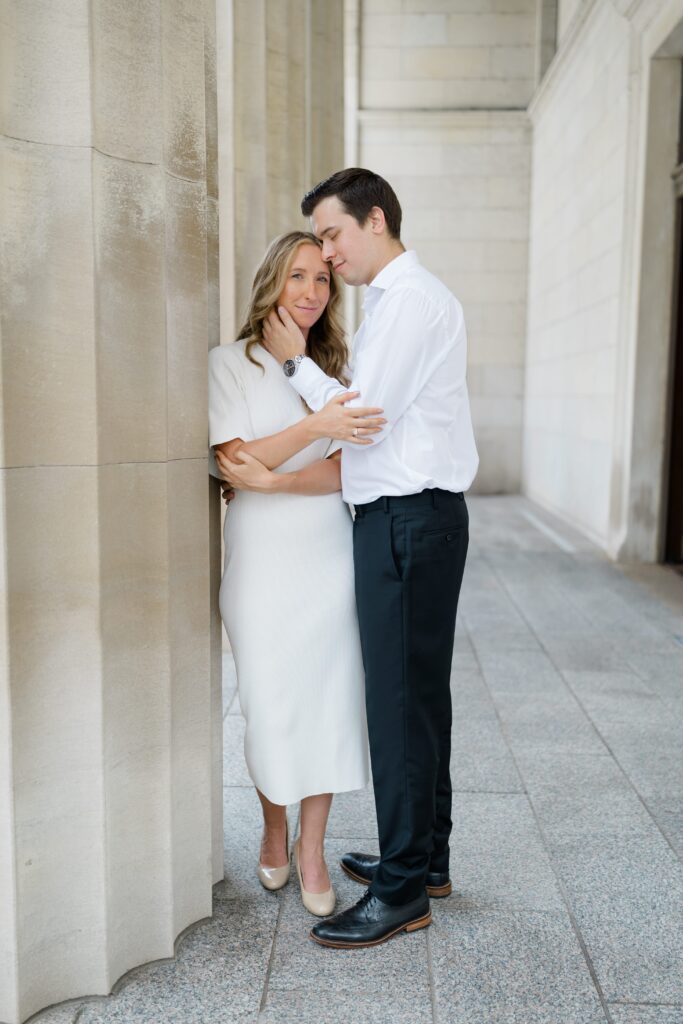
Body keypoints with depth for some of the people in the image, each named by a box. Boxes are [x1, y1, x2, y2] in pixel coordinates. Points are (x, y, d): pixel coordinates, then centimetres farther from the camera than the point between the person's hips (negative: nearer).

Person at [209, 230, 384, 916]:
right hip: (261, 557, -2)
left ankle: (312, 849, 19)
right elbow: (232, 465, -10)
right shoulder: (230, 363, 1)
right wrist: (315, 426, -23)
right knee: (269, 700, 4)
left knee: (327, 698, 2)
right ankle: (273, 833, 30)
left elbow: (345, 469, 1)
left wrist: (276, 480, -17)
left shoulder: (333, 370, 11)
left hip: (327, 555, 3)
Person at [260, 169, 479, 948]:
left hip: (409, 520, -10)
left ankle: (403, 891, 9)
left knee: (400, 701, -4)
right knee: (419, 693, 16)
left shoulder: (410, 299, -12)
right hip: (407, 515, 10)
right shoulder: (402, 298, 20)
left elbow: (365, 419, -16)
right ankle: (425, 857, 30)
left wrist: (296, 363, -4)